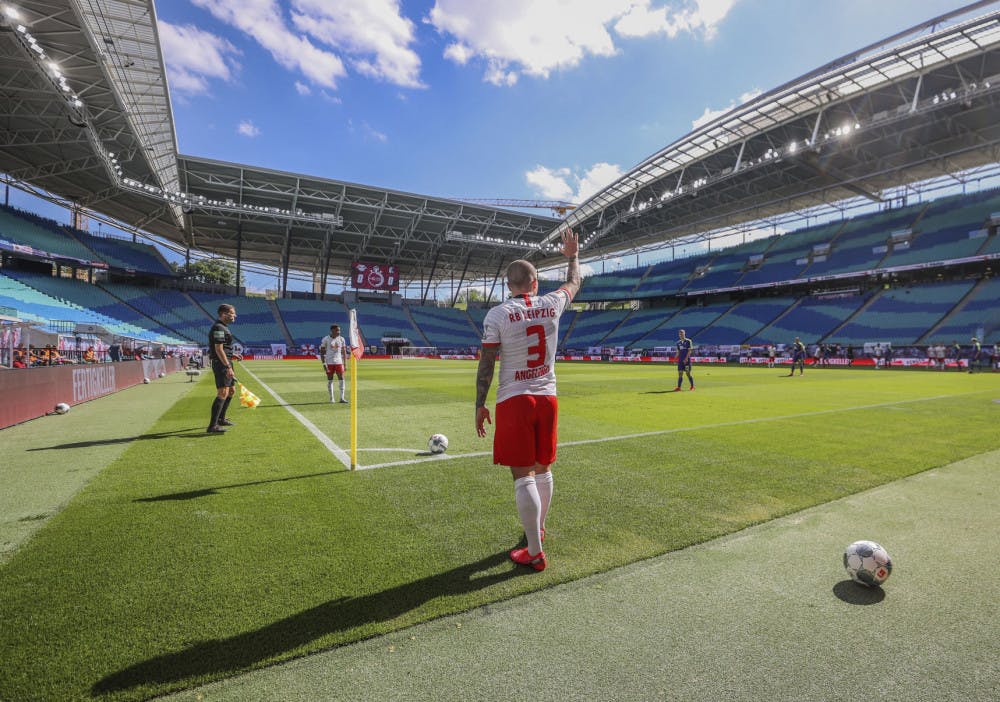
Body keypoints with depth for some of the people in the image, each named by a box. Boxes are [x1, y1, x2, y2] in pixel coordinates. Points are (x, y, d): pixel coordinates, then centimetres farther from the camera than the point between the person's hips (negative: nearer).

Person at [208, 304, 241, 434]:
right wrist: (228, 367, -25)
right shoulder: (219, 328, -14)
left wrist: (233, 355, 14)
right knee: (223, 393, -15)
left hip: (226, 363, 11)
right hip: (221, 364, -11)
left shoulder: (223, 327, 19)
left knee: (231, 391, 18)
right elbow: (218, 350, -21)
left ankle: (221, 419, 30)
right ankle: (213, 426, -16)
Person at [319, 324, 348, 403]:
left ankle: (342, 398, -2)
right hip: (329, 363, -2)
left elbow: (344, 352, 11)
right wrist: (324, 364, -11)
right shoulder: (326, 339, -5)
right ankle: (331, 398, 14)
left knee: (341, 379, -5)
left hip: (339, 362, 3)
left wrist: (345, 363, 7)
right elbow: (322, 352, -3)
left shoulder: (341, 339, 6)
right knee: (330, 380, 4)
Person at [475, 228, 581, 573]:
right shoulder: (551, 306, 1)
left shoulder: (497, 314, -8)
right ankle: (538, 528, 40)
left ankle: (535, 553, 6)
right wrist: (573, 256, 41)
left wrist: (479, 405, 0)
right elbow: (573, 283, 23)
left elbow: (486, 364, -9)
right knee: (543, 470, 19)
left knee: (523, 476, 0)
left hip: (514, 401, -4)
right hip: (547, 398, 5)